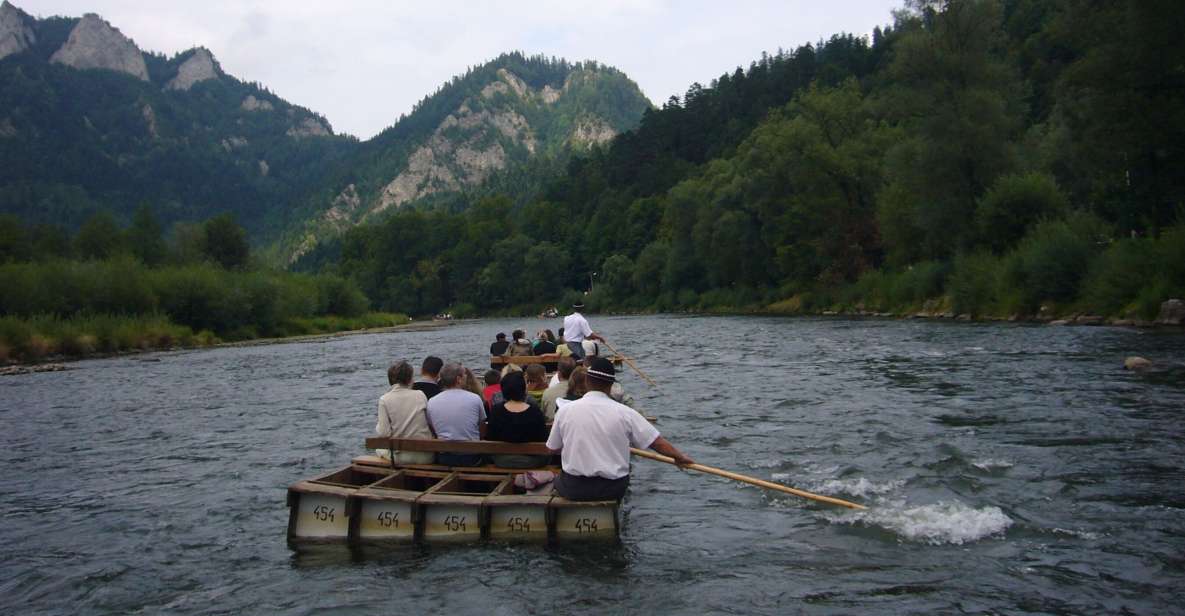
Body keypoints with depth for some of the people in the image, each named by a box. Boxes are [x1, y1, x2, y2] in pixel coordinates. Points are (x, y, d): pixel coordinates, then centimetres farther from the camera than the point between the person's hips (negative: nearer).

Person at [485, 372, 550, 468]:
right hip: (531, 461, -2)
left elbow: (489, 438, -4)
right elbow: (544, 439, -10)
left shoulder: (496, 411, -14)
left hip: (502, 461, 2)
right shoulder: (535, 411, -18)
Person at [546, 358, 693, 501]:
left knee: (559, 480, 31)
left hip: (573, 490, -1)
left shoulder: (564, 411, -7)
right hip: (613, 489, 1)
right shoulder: (624, 412, -8)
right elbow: (658, 442, -4)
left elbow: (553, 449, 6)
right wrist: (680, 457, 14)